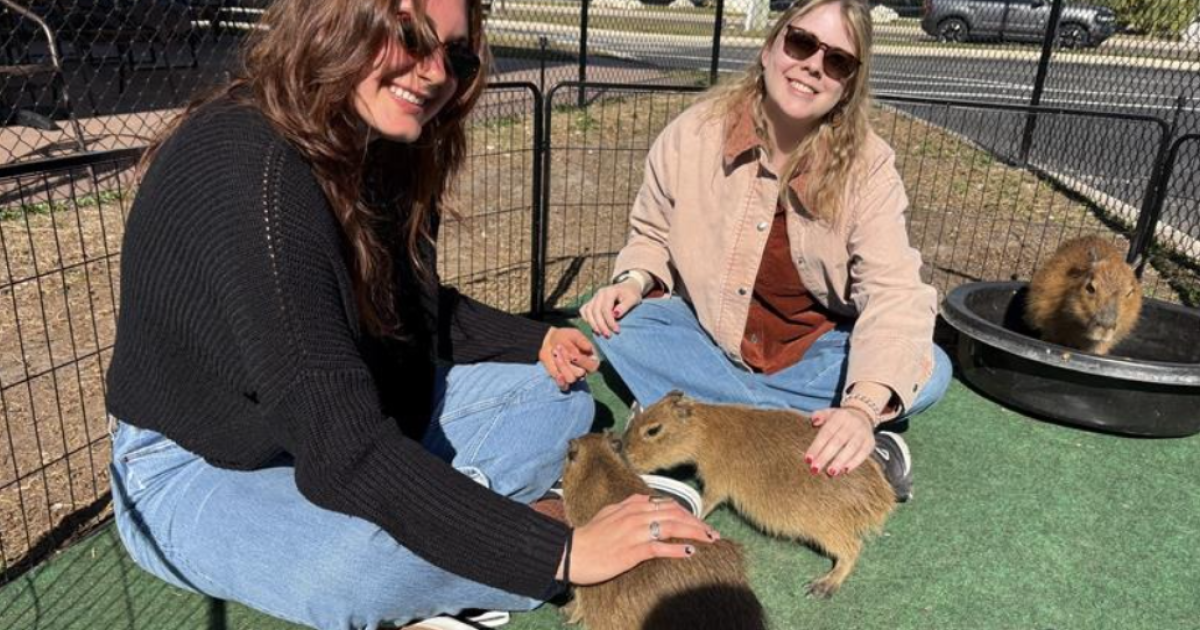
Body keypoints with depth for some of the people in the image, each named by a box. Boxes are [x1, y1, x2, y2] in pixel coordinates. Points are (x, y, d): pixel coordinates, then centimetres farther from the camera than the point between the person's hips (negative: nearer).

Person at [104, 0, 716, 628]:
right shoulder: (244, 170, -30)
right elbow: (343, 452, -36)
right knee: (375, 554, -38)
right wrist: (557, 551, -35)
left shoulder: (377, 149, -3)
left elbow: (418, 309, 12)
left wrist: (537, 341, -4)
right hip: (200, 468, -8)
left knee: (556, 396, 4)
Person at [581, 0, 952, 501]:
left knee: (929, 371, -23)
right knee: (620, 327, -28)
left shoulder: (868, 164, -15)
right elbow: (652, 234, 1)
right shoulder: (694, 131, -13)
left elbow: (894, 292, -25)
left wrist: (863, 407, -41)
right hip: (704, 333, 1)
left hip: (813, 350, 0)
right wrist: (634, 280, -24)